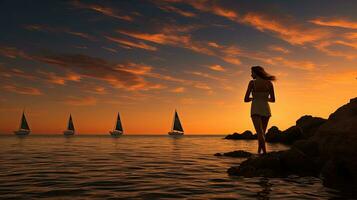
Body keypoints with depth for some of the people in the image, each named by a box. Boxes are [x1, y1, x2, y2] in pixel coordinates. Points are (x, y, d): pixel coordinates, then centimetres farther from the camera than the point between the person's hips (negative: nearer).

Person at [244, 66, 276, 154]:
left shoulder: (252, 82, -5)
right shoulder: (269, 83, 4)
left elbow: (246, 99, -5)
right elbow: (273, 100, 9)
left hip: (255, 110, -4)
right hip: (266, 110, 4)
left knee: (260, 133, -9)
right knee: (262, 133, 19)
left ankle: (265, 152, -23)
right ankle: (259, 152, 27)